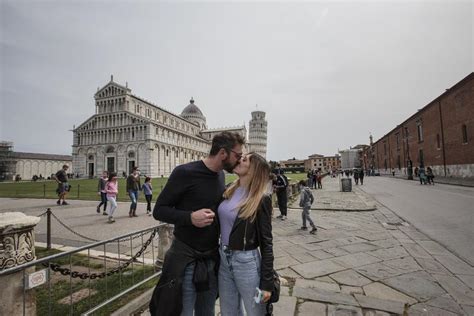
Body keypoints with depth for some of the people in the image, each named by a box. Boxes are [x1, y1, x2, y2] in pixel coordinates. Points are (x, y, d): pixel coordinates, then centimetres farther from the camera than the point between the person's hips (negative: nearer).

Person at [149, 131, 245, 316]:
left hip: (212, 258, 6)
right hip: (186, 259, -6)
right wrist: (190, 217, -28)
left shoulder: (220, 175, 3)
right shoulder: (185, 172, -19)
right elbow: (159, 210, -14)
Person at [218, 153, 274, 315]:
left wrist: (267, 282, -10)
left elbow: (266, 242, -12)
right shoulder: (228, 191, 1)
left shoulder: (261, 199, -15)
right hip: (223, 259, 5)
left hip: (246, 261, -5)